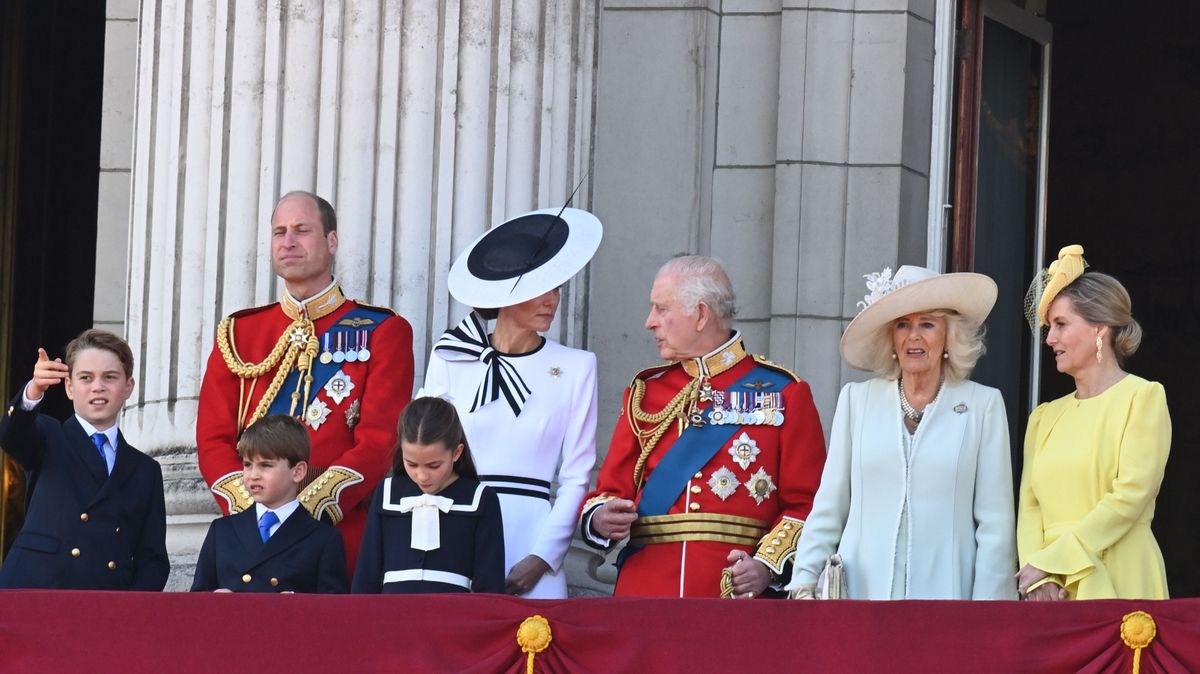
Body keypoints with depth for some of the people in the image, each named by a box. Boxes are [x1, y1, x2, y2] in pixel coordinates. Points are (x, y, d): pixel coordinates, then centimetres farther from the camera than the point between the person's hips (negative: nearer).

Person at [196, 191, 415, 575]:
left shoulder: (382, 332, 6)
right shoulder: (238, 334, 15)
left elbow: (379, 442, -4)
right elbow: (213, 439, 9)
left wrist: (306, 511, -15)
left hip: (343, 539, -2)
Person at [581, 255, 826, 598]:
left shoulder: (783, 393, 3)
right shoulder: (645, 392, 15)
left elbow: (807, 504, 0)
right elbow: (611, 490, 15)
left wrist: (768, 567, -15)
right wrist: (601, 519, -7)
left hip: (737, 596, -3)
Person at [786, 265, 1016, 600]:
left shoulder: (984, 405, 3)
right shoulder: (857, 400, 10)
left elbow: (996, 523, 1)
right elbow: (828, 508, 11)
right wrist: (804, 584, 1)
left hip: (946, 596, -2)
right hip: (862, 596, 2)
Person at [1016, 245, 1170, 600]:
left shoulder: (1143, 398, 0)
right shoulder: (1045, 417, 18)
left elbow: (1129, 498, -10)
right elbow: (1030, 506, 9)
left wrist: (1048, 563, -11)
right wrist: (1037, 579, -9)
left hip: (1116, 587, -5)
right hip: (1052, 596, 5)